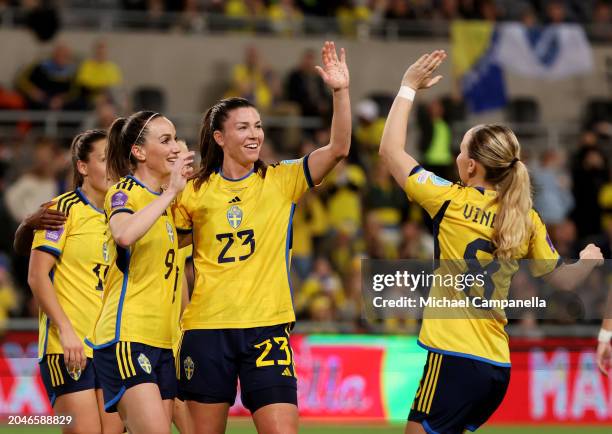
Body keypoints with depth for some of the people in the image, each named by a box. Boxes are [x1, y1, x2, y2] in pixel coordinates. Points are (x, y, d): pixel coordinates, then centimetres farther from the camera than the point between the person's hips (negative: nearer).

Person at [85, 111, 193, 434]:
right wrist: (169, 192, -24)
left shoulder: (162, 198, 17)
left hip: (161, 342, 8)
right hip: (127, 337, -8)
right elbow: (125, 235, -30)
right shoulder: (123, 192, -6)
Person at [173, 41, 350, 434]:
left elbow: (339, 148, -10)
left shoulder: (281, 180, 3)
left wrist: (341, 91, -19)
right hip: (207, 327, 1)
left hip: (266, 327, -1)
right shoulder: (195, 192, 5)